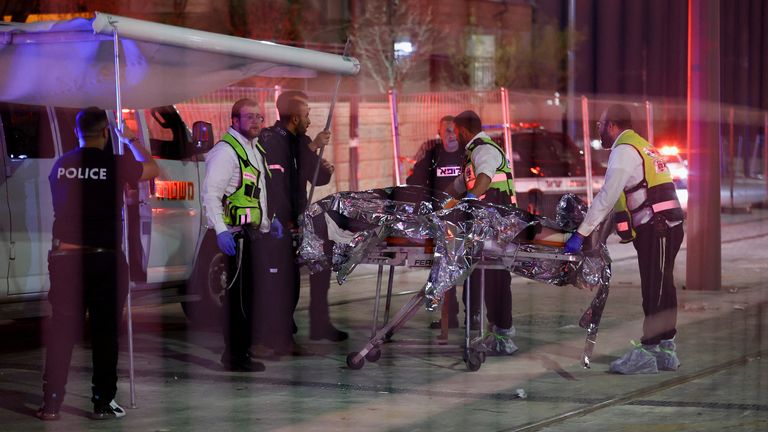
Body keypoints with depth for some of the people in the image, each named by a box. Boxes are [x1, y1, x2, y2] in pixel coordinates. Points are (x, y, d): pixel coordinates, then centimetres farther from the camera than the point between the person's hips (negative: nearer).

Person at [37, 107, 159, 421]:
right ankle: (103, 402, 8)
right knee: (105, 332, 5)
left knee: (61, 330, 7)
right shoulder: (116, 164, -7)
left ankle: (51, 403, 8)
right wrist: (131, 140, 24)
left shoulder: (61, 165, 4)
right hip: (105, 258, -3)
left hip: (65, 256, 3)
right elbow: (153, 169, 11)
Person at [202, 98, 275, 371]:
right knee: (239, 294, -8)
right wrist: (221, 231, -28)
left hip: (255, 232, 10)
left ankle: (243, 349, 23)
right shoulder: (226, 151, -13)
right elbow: (210, 193, -21)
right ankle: (235, 357, -4)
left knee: (251, 292, 14)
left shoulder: (256, 150, 19)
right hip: (238, 234, -10)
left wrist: (269, 221, 23)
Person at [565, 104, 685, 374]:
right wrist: (599, 230, 22)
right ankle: (665, 351, 16)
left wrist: (581, 233, -16)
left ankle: (647, 354, -9)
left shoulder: (624, 150, -9)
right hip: (666, 228, 10)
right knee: (661, 290, 12)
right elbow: (617, 198, 24)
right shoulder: (640, 146, 22)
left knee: (654, 291, -9)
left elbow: (607, 197, -16)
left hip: (655, 229, -10)